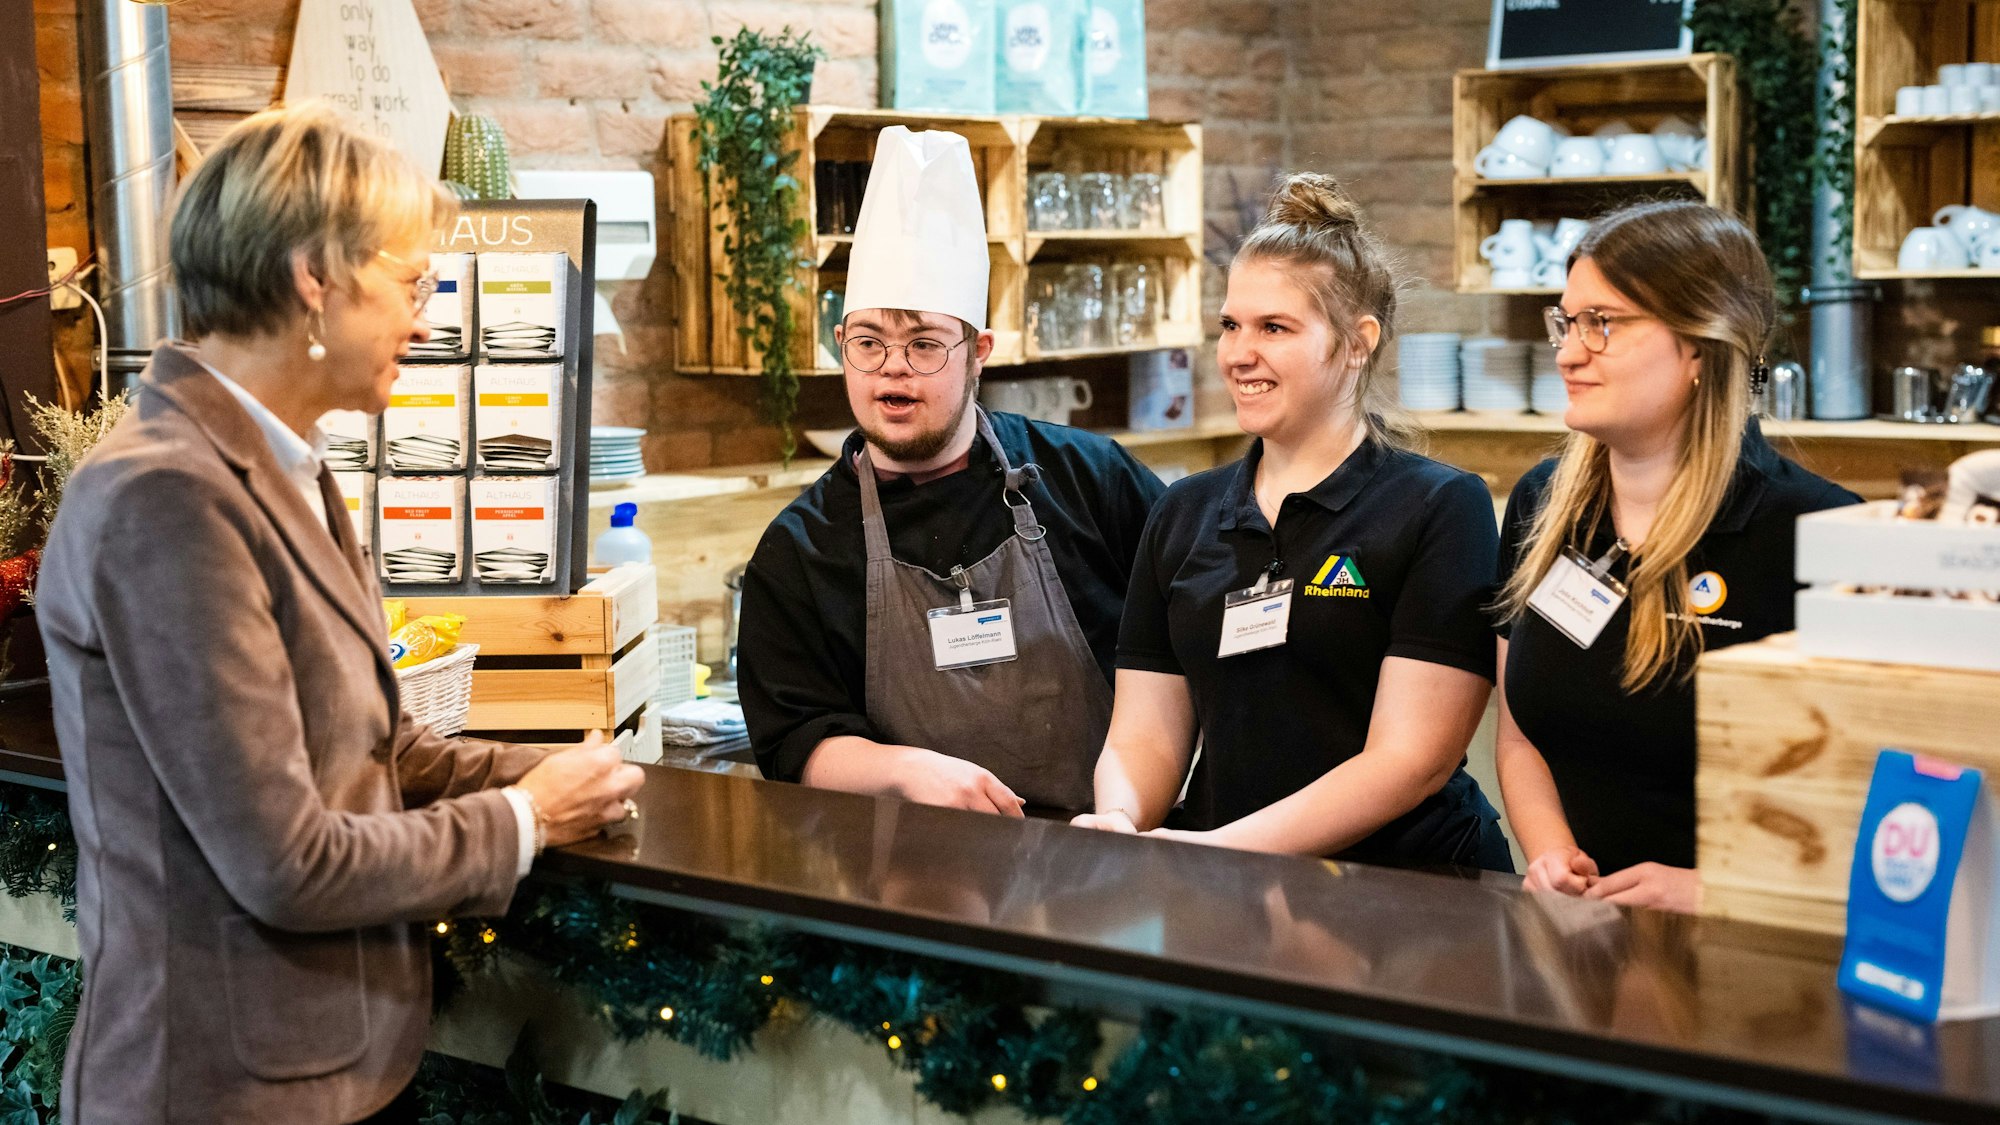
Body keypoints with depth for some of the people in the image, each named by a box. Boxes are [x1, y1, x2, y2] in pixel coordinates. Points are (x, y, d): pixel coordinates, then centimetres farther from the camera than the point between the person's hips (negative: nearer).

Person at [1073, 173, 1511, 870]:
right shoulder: (1183, 514, 14)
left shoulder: (1440, 508, -2)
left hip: (1408, 884, -3)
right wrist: (1119, 825, -12)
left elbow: (1411, 759, -10)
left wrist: (1226, 846, -19)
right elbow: (1144, 735, 10)